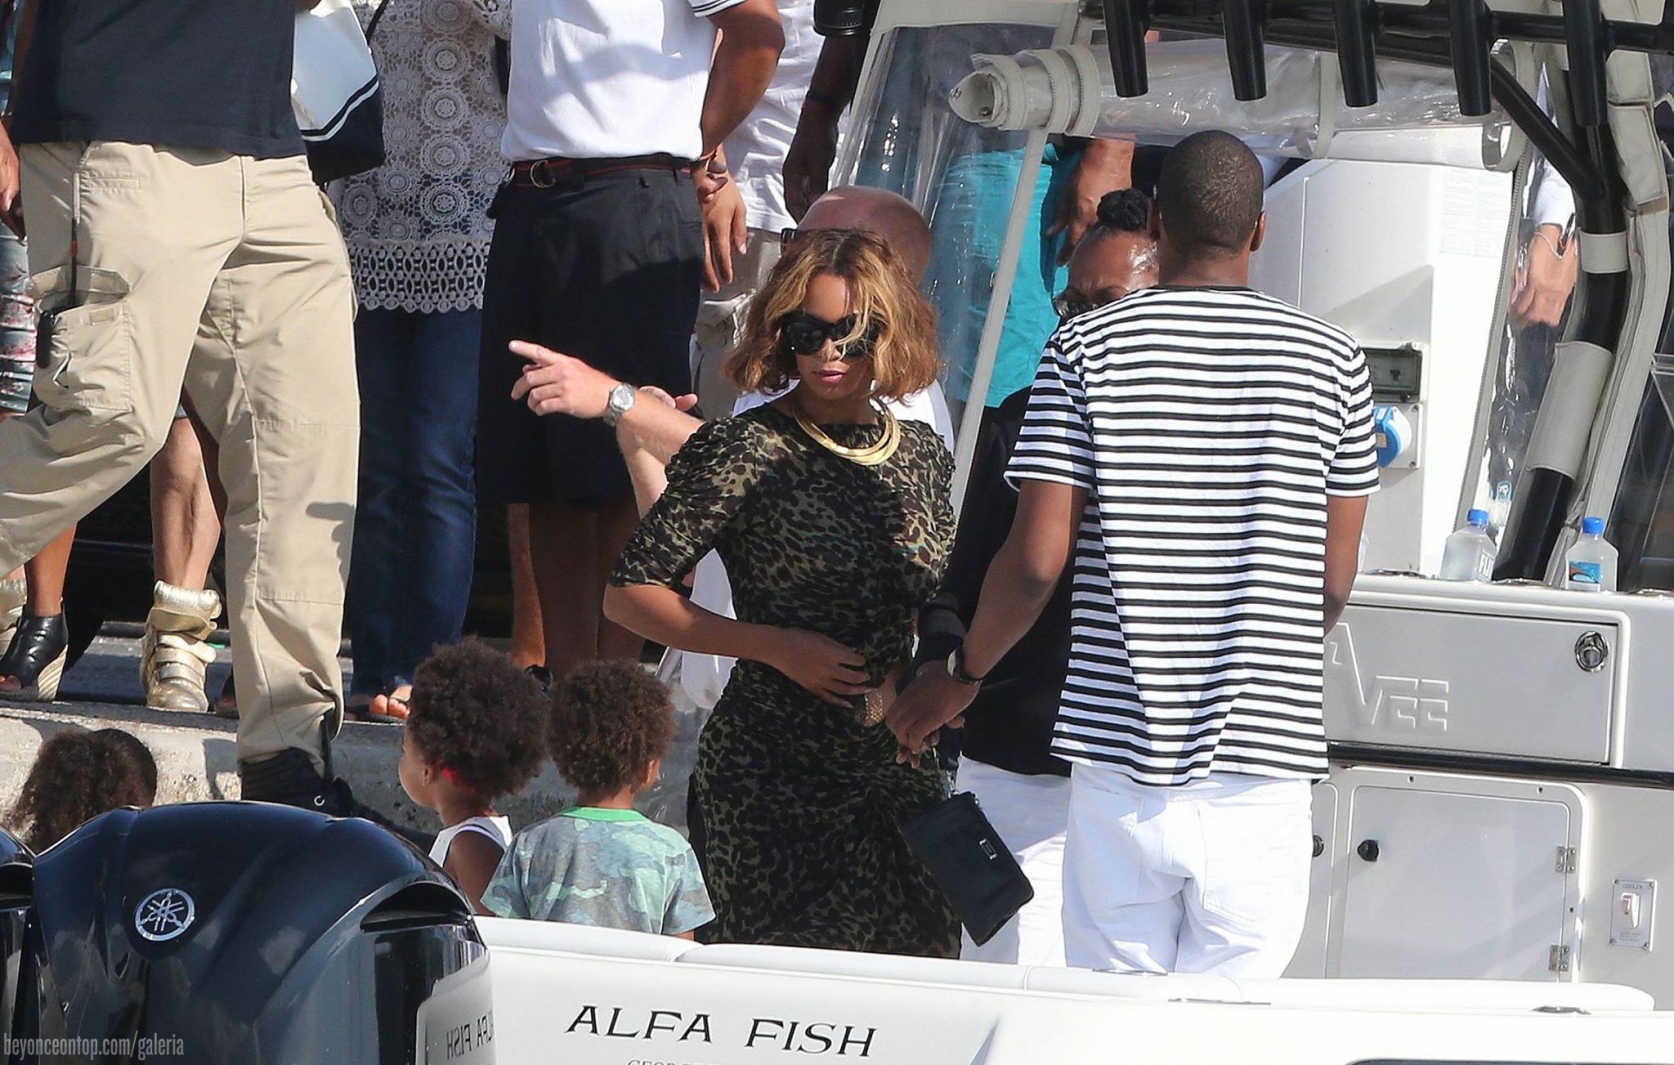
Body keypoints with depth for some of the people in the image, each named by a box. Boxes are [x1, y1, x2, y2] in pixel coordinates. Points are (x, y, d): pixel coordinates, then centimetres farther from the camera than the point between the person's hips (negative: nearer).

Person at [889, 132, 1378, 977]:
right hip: (1262, 766, 0)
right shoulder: (1332, 360, 3)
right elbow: (1334, 582, 6)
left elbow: (1037, 560, -4)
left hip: (1122, 755, 0)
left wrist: (961, 675, 14)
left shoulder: (1087, 349, 0)